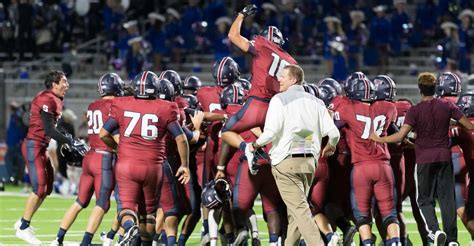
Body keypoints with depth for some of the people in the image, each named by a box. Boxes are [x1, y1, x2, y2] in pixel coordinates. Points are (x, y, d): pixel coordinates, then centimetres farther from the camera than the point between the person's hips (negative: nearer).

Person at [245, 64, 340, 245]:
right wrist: (330, 147, 28)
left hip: (286, 162, -6)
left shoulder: (280, 100, -7)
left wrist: (254, 145, 2)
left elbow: (270, 133, -16)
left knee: (300, 210, -8)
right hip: (309, 162, 6)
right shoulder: (316, 102, 10)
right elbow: (333, 133, 6)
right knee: (295, 211, 16)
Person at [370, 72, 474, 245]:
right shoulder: (447, 106, -1)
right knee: (447, 199, 7)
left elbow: (400, 136, -16)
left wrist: (379, 139, -2)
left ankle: (435, 230, -15)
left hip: (424, 160, -2)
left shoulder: (415, 111, -9)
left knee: (425, 200, 8)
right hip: (444, 157, 2)